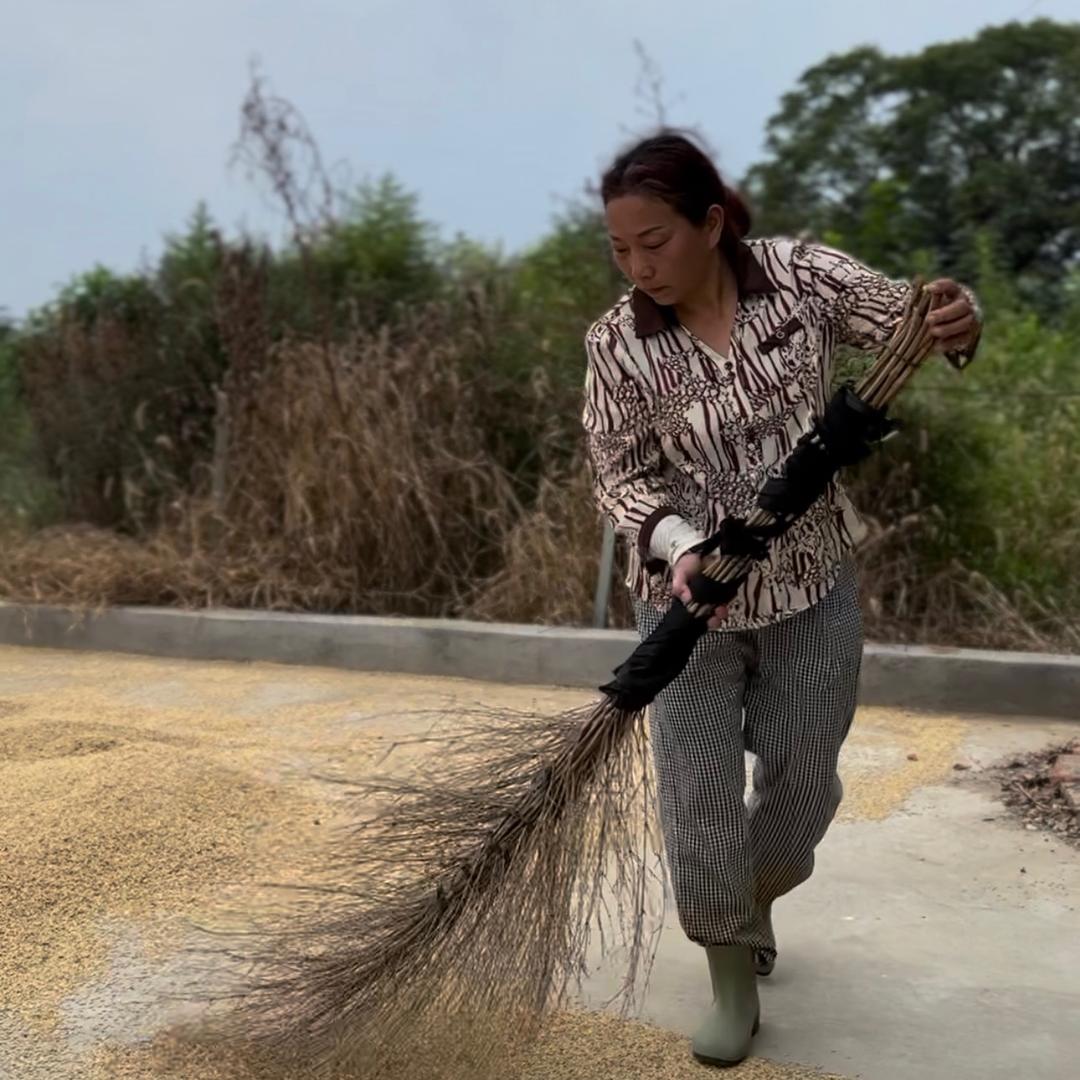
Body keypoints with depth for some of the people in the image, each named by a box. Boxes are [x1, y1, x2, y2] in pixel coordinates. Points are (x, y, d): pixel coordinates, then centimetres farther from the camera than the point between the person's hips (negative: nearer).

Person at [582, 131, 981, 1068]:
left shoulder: (800, 275, -9)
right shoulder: (618, 343, -11)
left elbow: (905, 319, -8)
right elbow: (620, 473, -8)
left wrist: (958, 319, -32)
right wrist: (678, 545, -27)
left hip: (813, 587, 1)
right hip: (688, 596, -1)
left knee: (804, 778, 14)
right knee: (699, 796, 2)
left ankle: (754, 903, 46)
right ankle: (735, 986, 24)